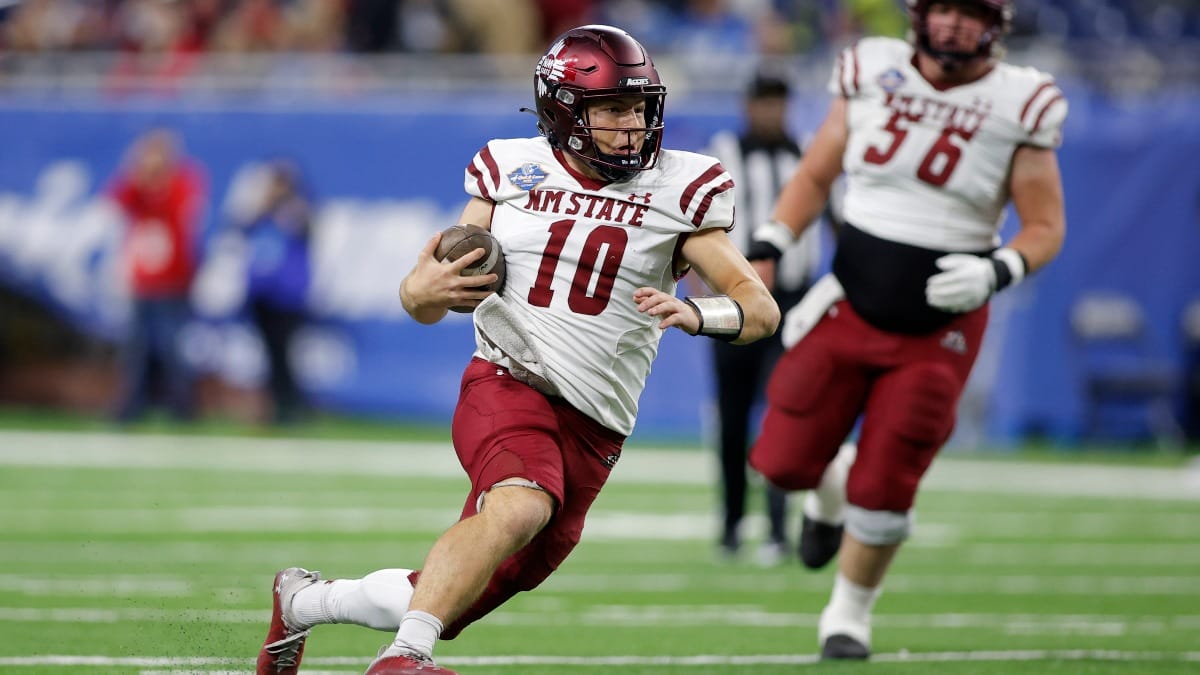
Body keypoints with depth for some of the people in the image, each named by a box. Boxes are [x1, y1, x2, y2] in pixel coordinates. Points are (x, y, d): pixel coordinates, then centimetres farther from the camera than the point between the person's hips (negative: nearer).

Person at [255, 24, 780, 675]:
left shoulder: (678, 192, 4)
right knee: (520, 507, -37)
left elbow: (761, 307, -2)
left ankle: (303, 600, 27)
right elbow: (424, 300, 13)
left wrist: (697, 314, -24)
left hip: (591, 434, 2)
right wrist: (423, 290, -12)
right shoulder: (513, 171, 7)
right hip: (507, 384, -2)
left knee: (449, 609, 3)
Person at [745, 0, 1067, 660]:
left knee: (883, 489, -2)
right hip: (850, 305, 2)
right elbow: (814, 174, 8)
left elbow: (1046, 227, -3)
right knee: (785, 461, 1)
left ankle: (849, 614, 24)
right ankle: (829, 492, 38)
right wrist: (765, 248, -5)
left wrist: (995, 272, -23)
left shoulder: (1019, 106, -9)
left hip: (936, 332, -2)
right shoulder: (872, 74, -3)